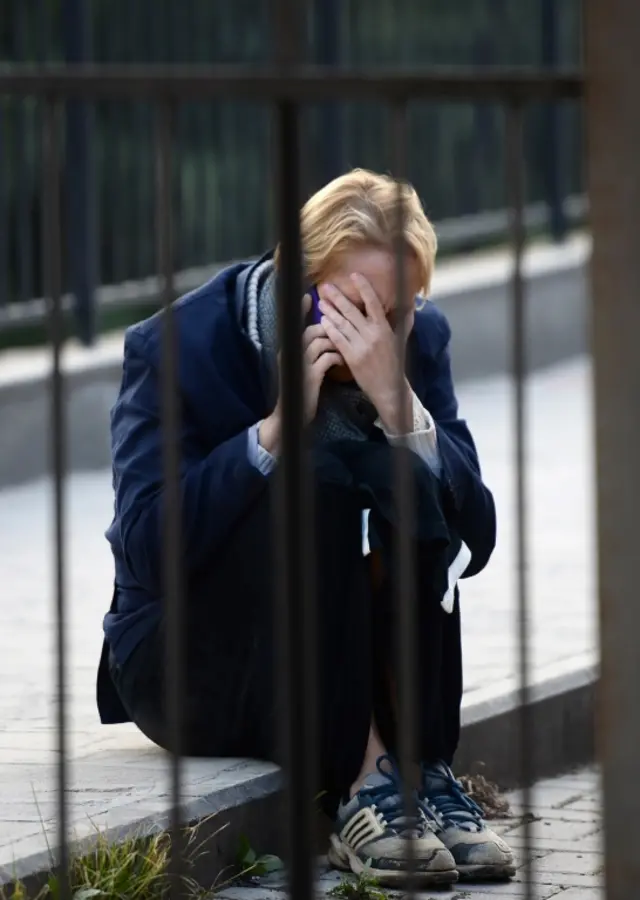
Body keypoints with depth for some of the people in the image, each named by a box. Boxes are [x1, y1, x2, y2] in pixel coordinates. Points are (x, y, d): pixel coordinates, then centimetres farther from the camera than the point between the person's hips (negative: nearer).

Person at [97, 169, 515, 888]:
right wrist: (277, 424, -32)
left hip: (354, 666, 4)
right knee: (310, 479, -29)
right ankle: (361, 790, -32)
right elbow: (148, 549, -25)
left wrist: (398, 403, -28)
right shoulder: (176, 347, -15)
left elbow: (473, 540, -13)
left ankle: (429, 779, -24)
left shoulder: (416, 341, -5)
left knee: (403, 471, -23)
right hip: (188, 667, -3)